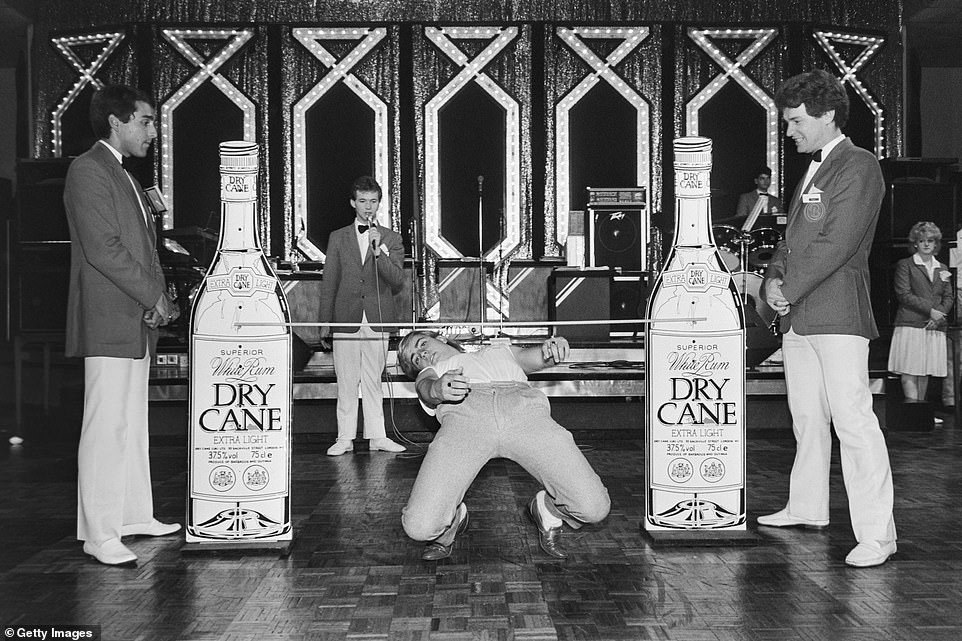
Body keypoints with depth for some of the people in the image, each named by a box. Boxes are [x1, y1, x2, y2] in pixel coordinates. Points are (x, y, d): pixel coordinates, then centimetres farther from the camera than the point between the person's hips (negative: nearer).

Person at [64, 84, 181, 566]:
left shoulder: (123, 176, 22)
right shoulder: (88, 170, -9)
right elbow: (102, 249, -17)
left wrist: (157, 300, 8)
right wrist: (155, 296, -13)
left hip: (136, 320, 10)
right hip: (108, 321, -10)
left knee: (133, 423, 13)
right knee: (107, 426, -8)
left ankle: (134, 515, 21)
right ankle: (98, 534, -5)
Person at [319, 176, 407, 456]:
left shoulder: (391, 239, 8)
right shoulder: (338, 238, 9)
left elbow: (397, 281, -4)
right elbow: (329, 283, 9)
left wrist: (378, 251, -16)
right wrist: (325, 322, 6)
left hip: (377, 321, 0)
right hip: (346, 321, 0)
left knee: (373, 381, 3)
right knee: (346, 382, 2)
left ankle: (377, 436, 10)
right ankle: (345, 438, 9)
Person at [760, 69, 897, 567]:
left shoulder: (858, 167, -8)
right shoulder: (813, 170, 21)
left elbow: (837, 243, -17)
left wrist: (789, 290, -12)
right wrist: (773, 279, 4)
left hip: (838, 317, -9)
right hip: (798, 318, 9)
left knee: (853, 421, -11)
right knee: (807, 418, 16)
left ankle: (876, 535, -8)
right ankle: (807, 508, 28)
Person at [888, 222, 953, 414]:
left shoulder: (942, 269, 20)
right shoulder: (905, 265, 5)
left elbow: (949, 297, 14)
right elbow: (904, 294, -5)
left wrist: (938, 315, -5)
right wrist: (930, 310, -12)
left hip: (935, 327, 5)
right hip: (910, 324, -4)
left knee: (925, 372, 3)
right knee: (909, 371, -12)